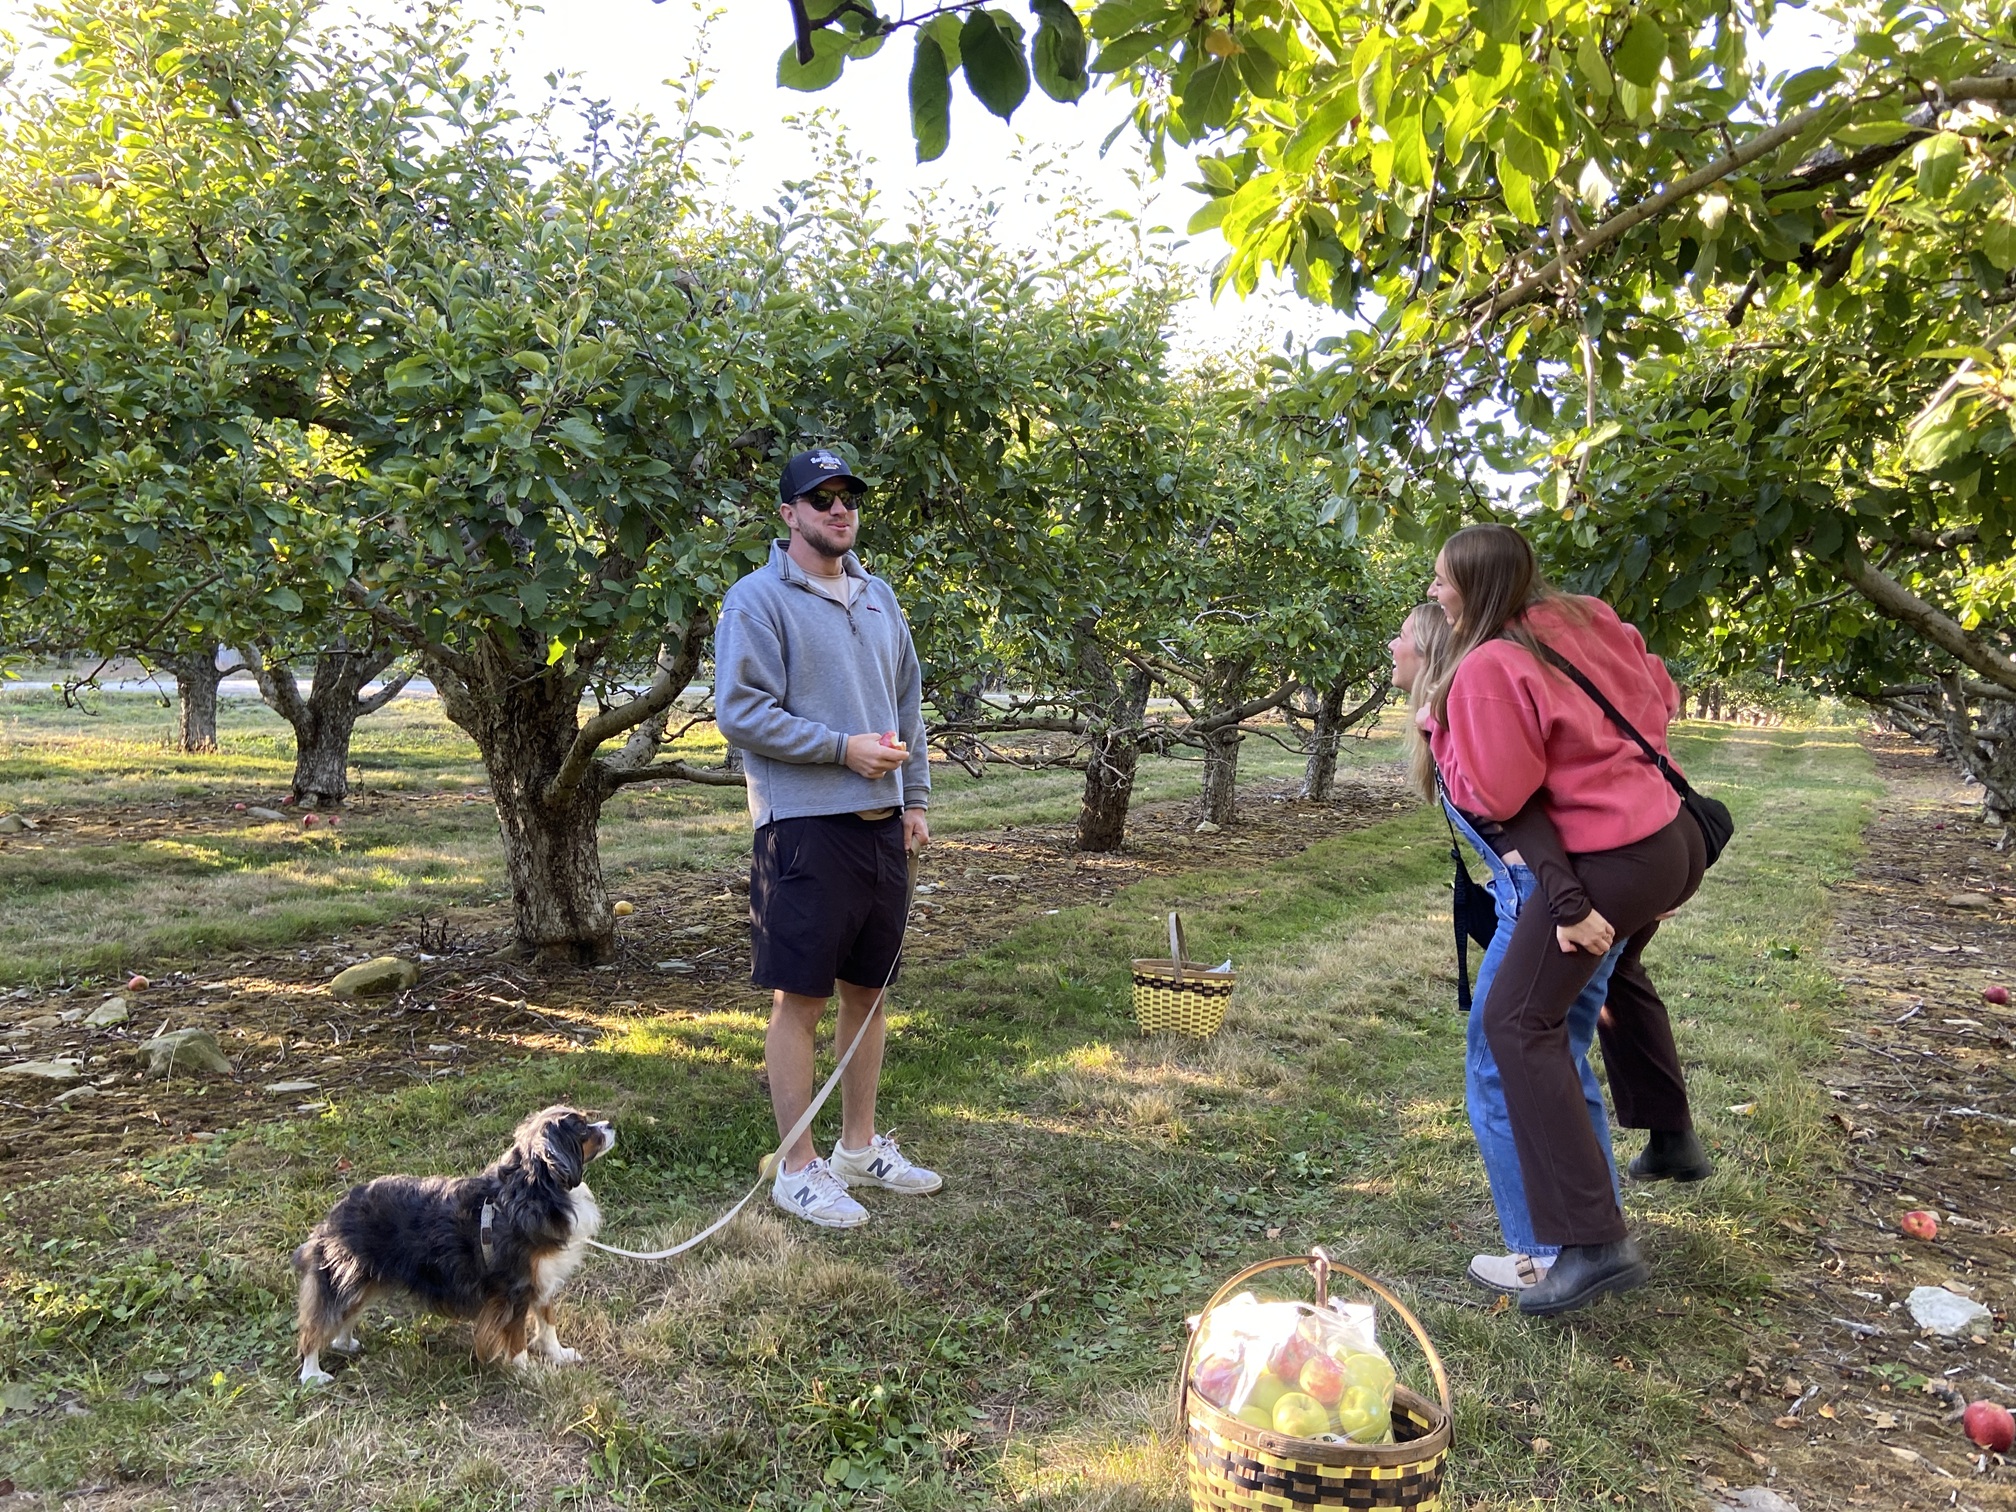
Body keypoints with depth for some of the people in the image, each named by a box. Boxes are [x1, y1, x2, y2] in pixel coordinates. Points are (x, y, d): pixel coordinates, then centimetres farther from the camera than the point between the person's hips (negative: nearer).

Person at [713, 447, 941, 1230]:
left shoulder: (878, 598, 15)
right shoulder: (758, 599, -7)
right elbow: (740, 711, -14)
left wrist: (915, 799, 13)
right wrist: (843, 747, -16)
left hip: (881, 824, 7)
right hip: (805, 826, -7)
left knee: (869, 989, 14)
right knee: (799, 998, -1)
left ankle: (860, 1146, 28)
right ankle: (798, 1169, 11)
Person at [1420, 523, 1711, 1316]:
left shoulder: (1486, 670, -17)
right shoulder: (1586, 619, 6)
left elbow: (1491, 797, -14)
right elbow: (1661, 693, 18)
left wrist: (1435, 715, -5)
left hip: (1612, 862, -10)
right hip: (1674, 835, 10)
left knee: (1518, 1023, -7)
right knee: (1616, 964, 36)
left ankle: (1594, 1242, -11)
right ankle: (1672, 1137, 50)